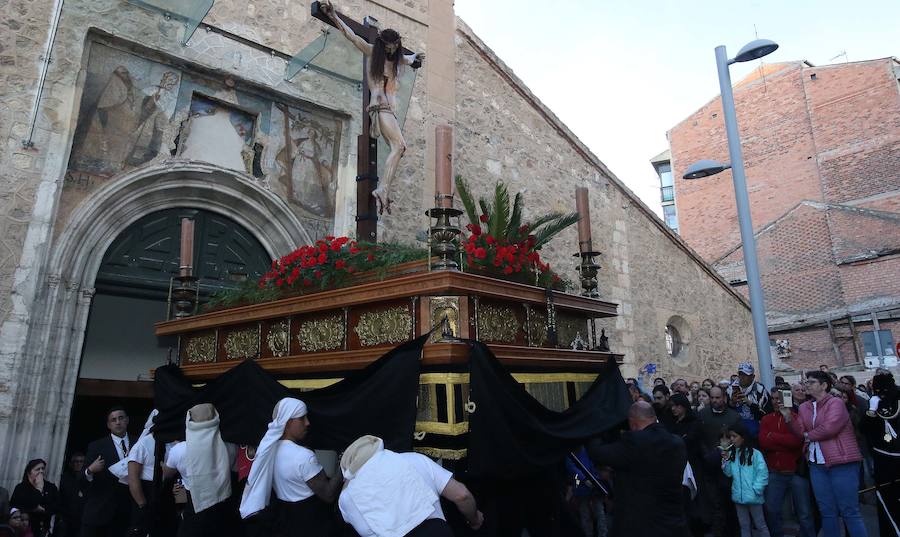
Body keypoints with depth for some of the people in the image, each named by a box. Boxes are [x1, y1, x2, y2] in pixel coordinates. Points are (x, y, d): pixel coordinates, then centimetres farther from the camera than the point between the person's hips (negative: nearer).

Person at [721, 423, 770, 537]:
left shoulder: (755, 454, -12)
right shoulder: (731, 453, 5)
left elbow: (763, 473, -12)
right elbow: (729, 473, 7)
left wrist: (755, 490, -14)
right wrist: (726, 460, -8)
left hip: (753, 497, -5)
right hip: (739, 496, 5)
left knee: (760, 525, 9)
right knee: (744, 525, 16)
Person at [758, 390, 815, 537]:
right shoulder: (766, 419, 7)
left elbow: (797, 440, -15)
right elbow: (763, 441, -7)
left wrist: (773, 437, -14)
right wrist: (787, 442, -12)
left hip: (796, 471, -2)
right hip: (774, 473, 2)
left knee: (804, 514, 6)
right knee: (772, 511, 5)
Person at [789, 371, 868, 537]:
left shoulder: (835, 403, -7)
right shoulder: (804, 407, 13)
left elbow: (829, 428, -20)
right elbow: (800, 432, 3)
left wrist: (809, 436, -5)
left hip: (841, 463, -6)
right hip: (817, 464, 6)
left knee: (849, 511, -3)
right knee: (827, 511, 12)